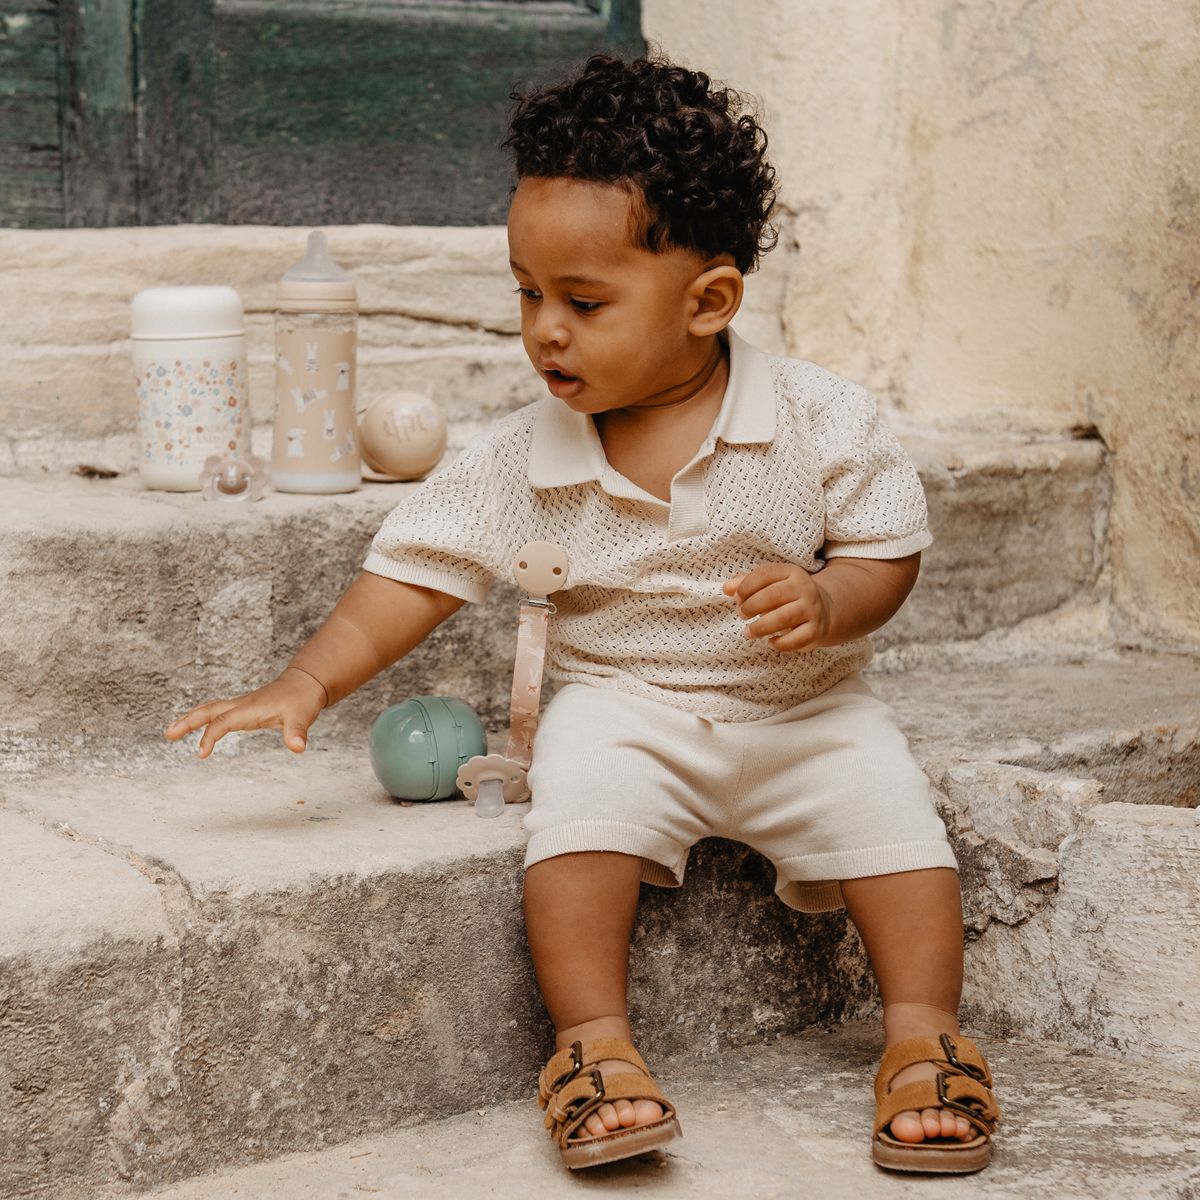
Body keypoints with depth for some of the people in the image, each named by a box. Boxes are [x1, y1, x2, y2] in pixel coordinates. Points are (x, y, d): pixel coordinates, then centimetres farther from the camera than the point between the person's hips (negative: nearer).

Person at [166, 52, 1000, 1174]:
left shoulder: (820, 419, -12)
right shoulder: (524, 459, -9)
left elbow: (887, 544, -4)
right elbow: (418, 570, -7)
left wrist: (828, 601, -27)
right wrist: (310, 680, -20)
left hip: (800, 705, 0)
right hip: (620, 703, 0)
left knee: (885, 799, -21)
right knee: (580, 796, -28)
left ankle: (923, 1032, -7)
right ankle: (592, 1040, -19)